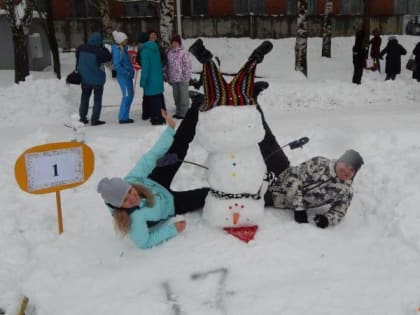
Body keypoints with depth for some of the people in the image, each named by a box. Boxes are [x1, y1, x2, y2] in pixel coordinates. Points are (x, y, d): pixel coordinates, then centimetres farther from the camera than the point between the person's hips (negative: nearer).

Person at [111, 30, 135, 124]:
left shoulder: (123, 49, 12)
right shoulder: (117, 50, -14)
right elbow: (116, 65, -20)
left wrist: (131, 72, 8)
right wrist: (127, 72, -17)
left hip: (127, 76, 9)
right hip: (123, 76, -9)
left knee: (130, 95, 12)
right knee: (127, 95, -7)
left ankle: (124, 116, 19)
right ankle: (123, 117, -1)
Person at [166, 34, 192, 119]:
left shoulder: (184, 53, -9)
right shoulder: (169, 53, 10)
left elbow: (187, 66, -11)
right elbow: (168, 66, 16)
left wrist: (186, 78, -13)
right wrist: (168, 77, 14)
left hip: (182, 79, -7)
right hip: (173, 79, 7)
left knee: (183, 96, 0)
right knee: (176, 96, 15)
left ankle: (184, 113, 8)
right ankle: (178, 112, 26)